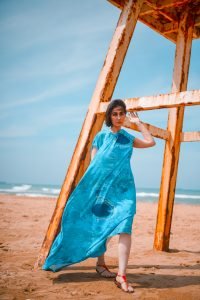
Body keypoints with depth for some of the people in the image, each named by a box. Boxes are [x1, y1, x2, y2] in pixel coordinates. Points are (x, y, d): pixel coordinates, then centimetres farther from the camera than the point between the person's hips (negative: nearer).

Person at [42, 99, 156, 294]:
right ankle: (100, 263, 30)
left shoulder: (128, 138, 13)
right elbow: (93, 165, 1)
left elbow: (151, 142, 9)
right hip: (103, 186, -2)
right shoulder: (101, 136, 3)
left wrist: (138, 122, 11)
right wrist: (91, 189, -6)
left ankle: (121, 275, -15)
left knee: (124, 227, -13)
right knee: (101, 226, 9)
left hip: (124, 188, 2)